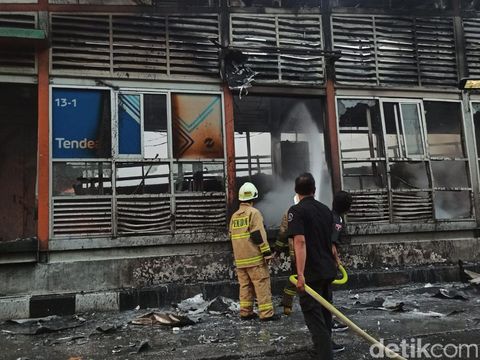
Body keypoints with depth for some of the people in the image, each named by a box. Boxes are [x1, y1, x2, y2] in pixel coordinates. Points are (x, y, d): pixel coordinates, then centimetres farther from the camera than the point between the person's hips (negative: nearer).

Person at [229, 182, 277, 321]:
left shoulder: (234, 216, 14)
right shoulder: (254, 213, -8)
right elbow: (259, 235, -15)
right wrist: (267, 253, -12)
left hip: (239, 259, 7)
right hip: (255, 257, -7)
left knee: (245, 285, 12)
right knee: (262, 285, -3)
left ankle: (245, 312, 15)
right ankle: (266, 313, -3)